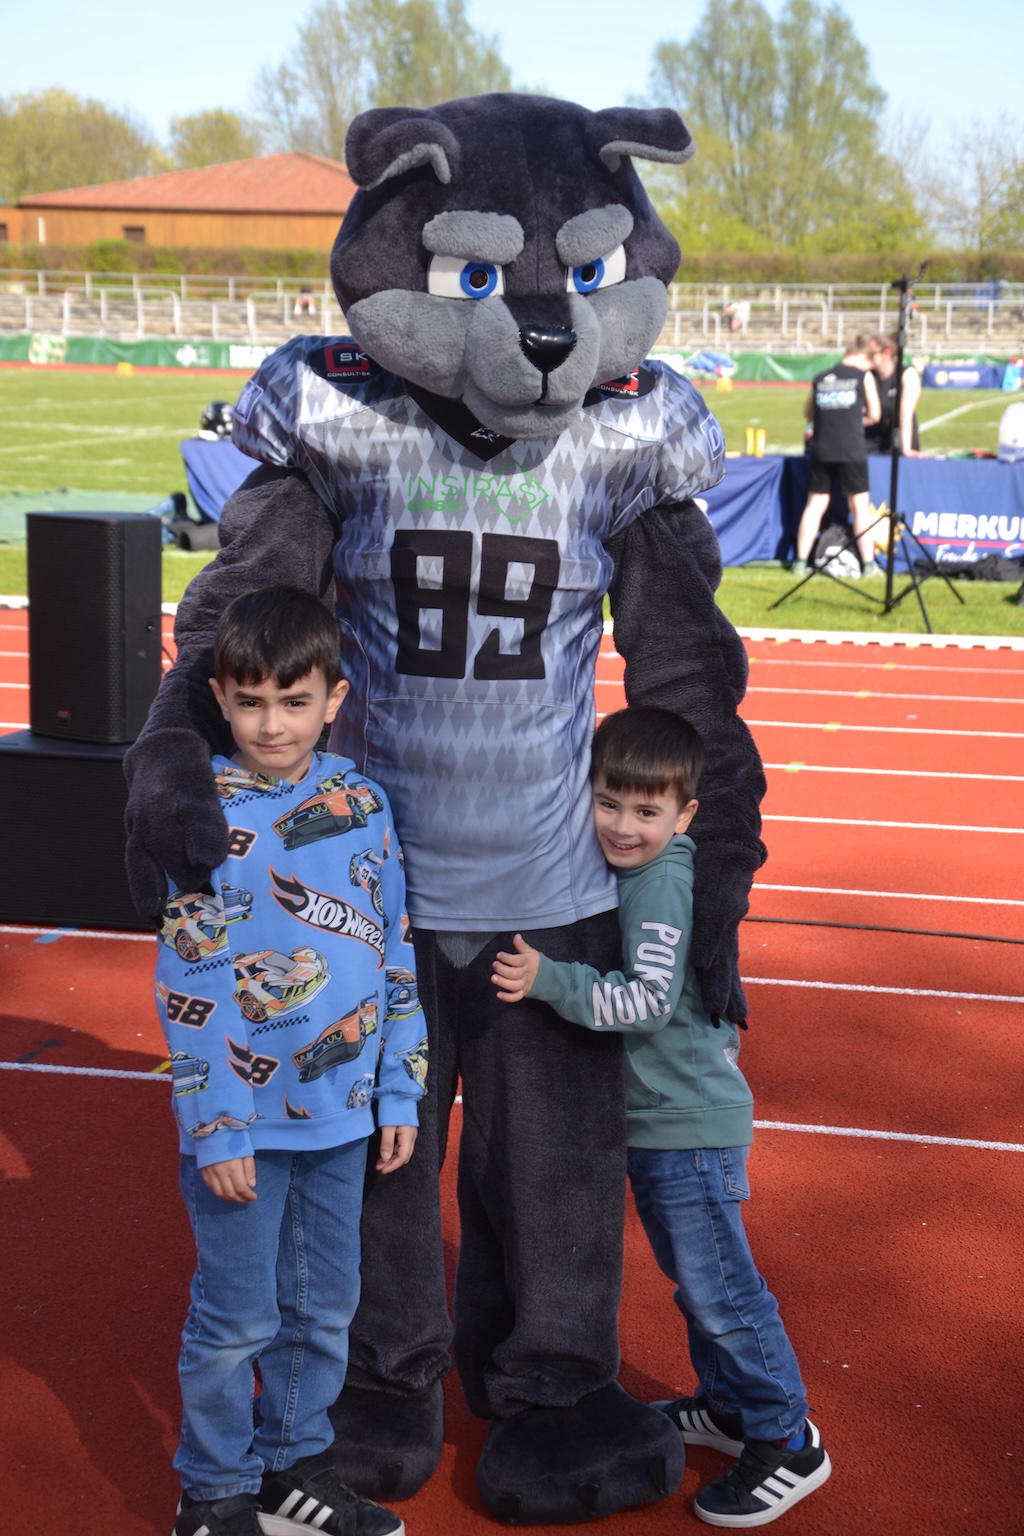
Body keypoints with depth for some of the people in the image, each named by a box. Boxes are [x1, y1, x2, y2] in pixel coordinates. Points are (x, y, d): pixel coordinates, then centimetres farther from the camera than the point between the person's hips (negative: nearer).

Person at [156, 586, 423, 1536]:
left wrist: (400, 1095, 6)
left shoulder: (363, 803, 1)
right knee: (238, 1317, 7)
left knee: (324, 1308, 17)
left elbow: (396, 958, 6)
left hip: (340, 1112, 4)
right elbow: (187, 987, -12)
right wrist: (215, 1129, -13)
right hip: (243, 1121, -4)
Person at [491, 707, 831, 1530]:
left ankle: (788, 1441, 10)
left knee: (719, 1287, -2)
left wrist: (548, 980, -34)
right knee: (691, 1277, 21)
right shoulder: (623, 873, 7)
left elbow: (648, 999, -29)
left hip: (690, 1123, -10)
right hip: (652, 1118, 10)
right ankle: (727, 1403, 36)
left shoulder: (664, 884, -21)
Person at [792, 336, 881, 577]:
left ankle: (800, 562, 5)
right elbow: (874, 414, 5)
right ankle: (868, 564, 6)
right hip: (852, 449, -3)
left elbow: (808, 413, 20)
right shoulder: (864, 376, 2)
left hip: (821, 449, 3)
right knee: (860, 505, 5)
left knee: (815, 504, 7)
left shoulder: (820, 378, 11)